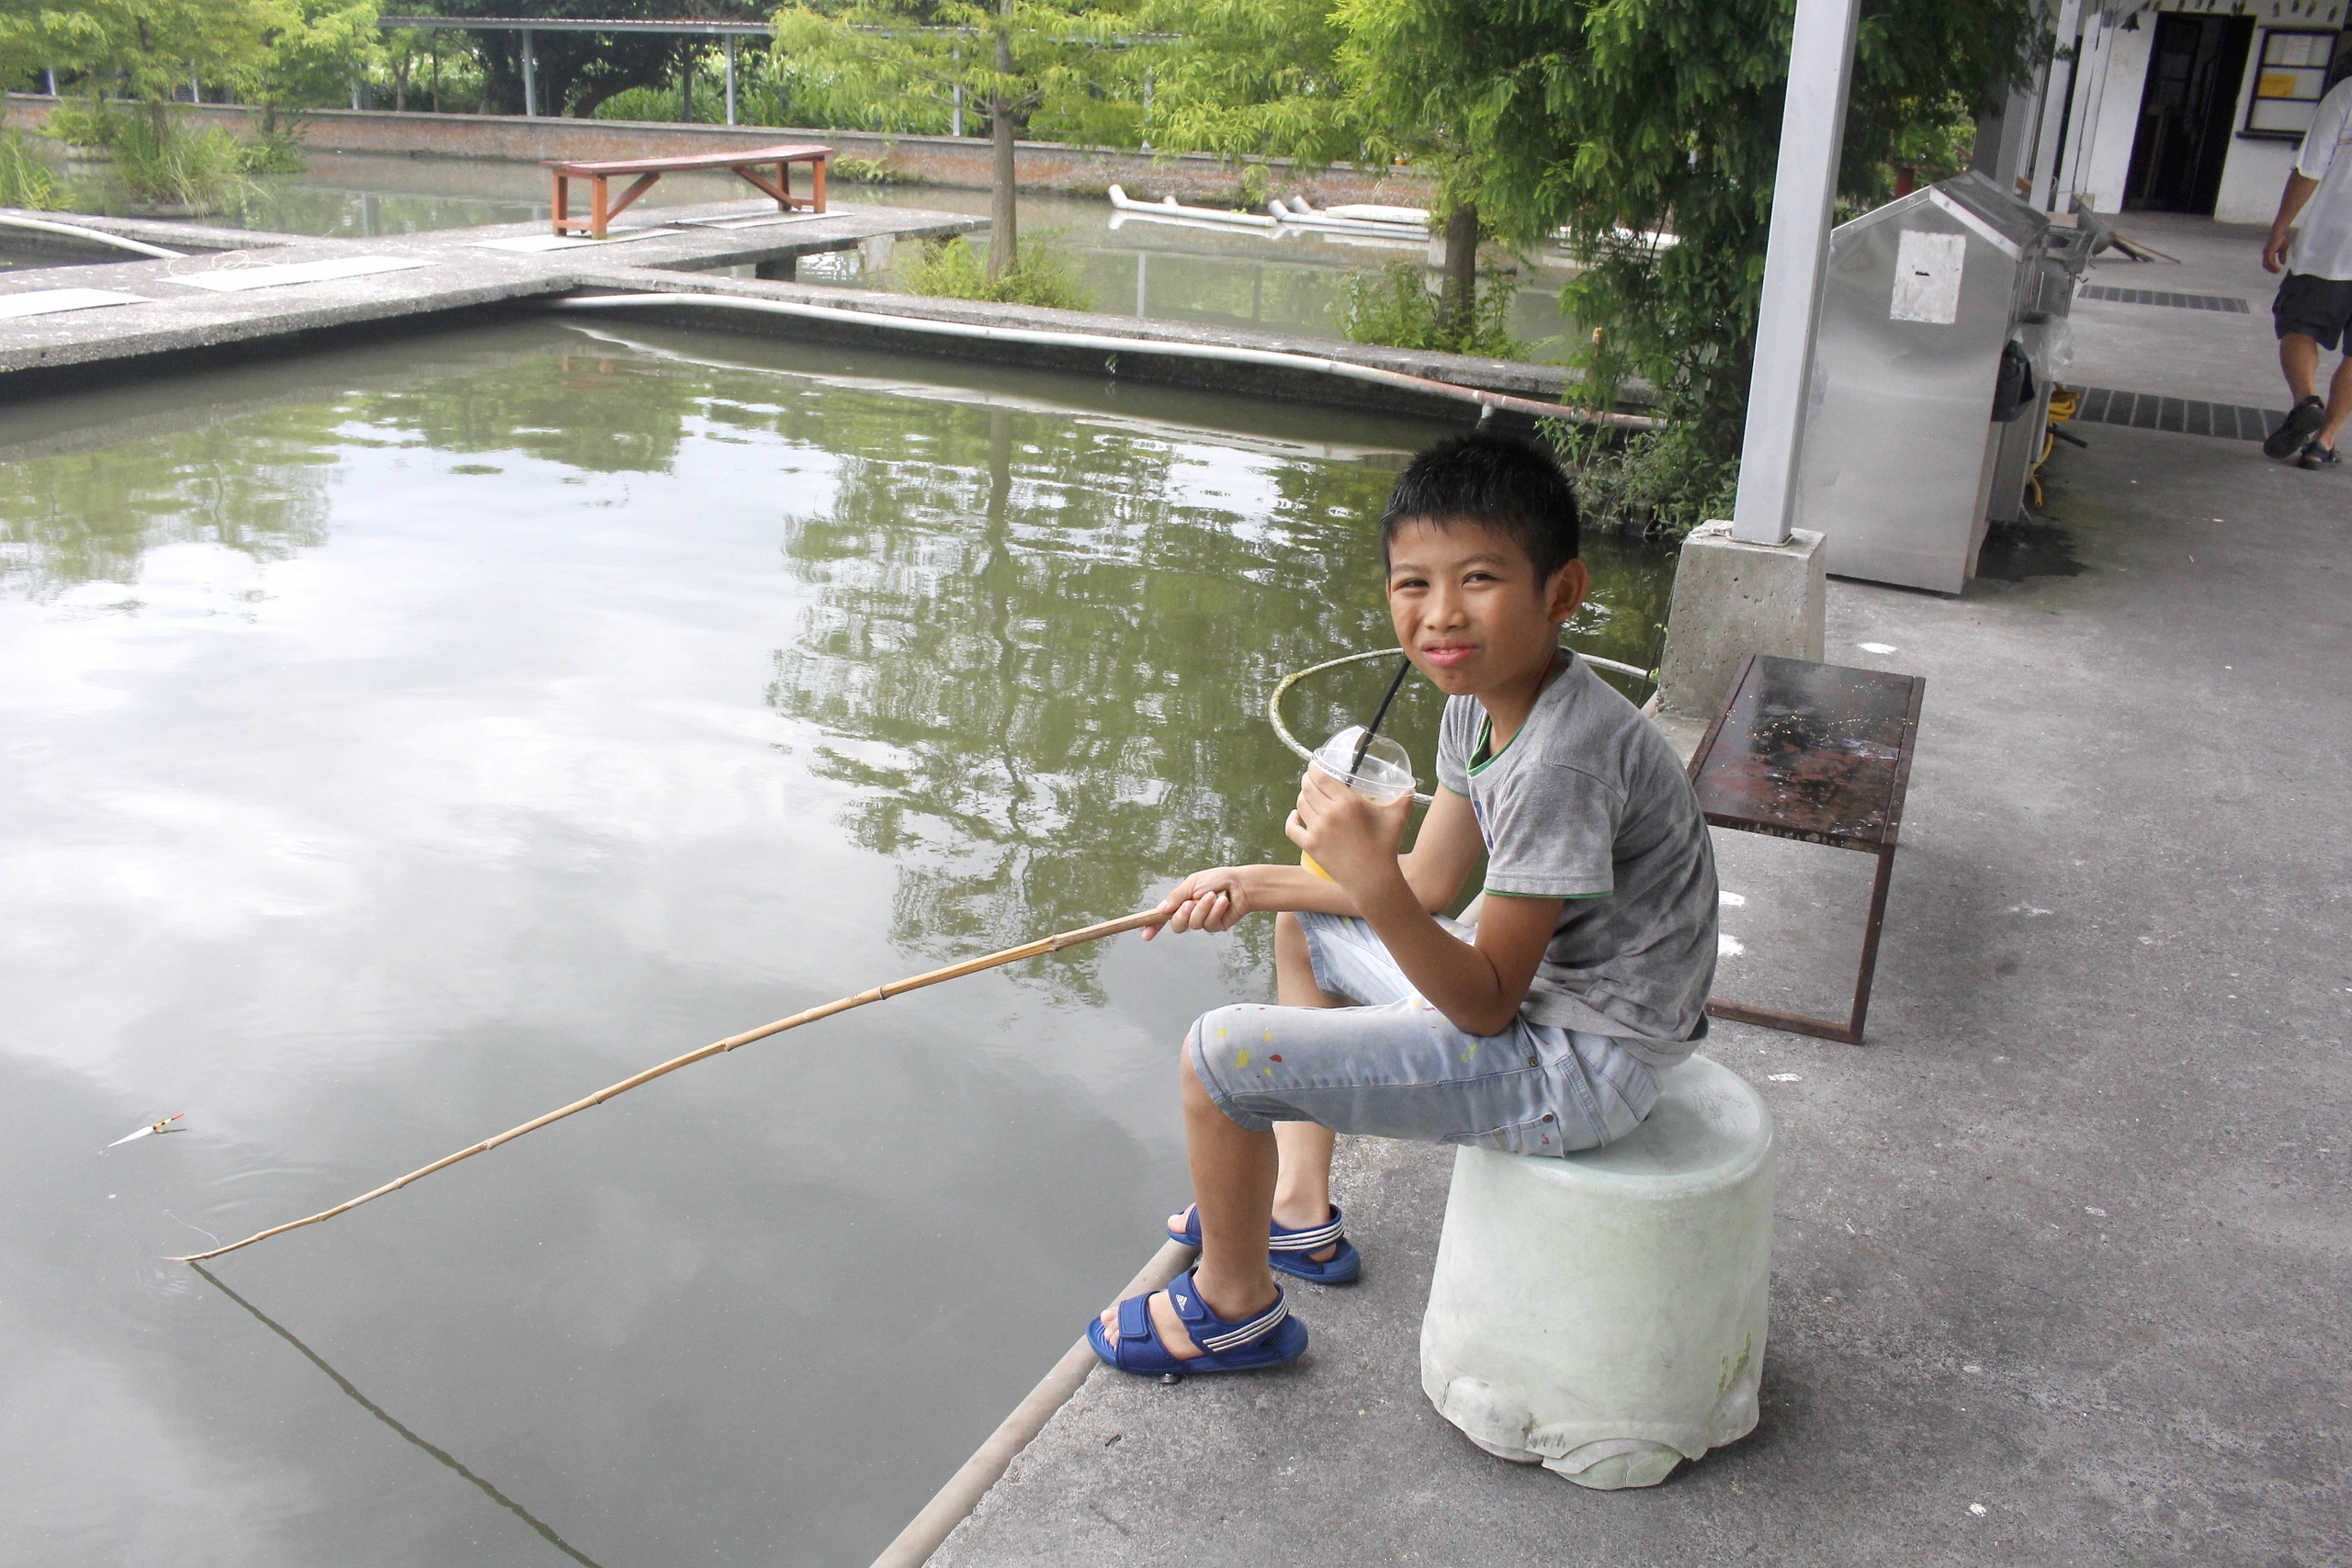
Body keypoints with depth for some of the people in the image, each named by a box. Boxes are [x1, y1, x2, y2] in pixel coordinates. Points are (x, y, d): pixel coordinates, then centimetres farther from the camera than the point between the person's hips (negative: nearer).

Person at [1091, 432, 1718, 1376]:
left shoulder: (1565, 756, -29)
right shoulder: (1480, 698, 0)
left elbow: (1487, 1006, -26)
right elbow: (1433, 884, 11)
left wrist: (1372, 885, -40)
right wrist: (1257, 884, 7)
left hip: (1579, 1067, -10)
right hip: (1542, 987, 10)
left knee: (1219, 1055, -14)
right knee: (1301, 925, 26)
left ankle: (1235, 1305, 14)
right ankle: (1297, 1212, 33)